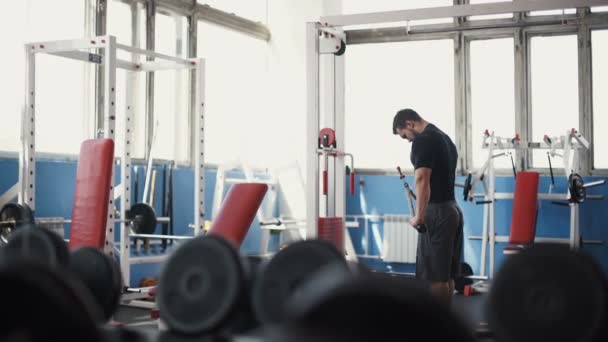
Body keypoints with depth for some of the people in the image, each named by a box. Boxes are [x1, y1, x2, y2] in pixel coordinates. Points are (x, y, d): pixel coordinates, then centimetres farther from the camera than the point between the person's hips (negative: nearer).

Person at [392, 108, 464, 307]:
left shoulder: (423, 140, -11)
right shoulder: (444, 138, 20)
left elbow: (422, 179, -21)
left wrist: (419, 215, -21)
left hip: (436, 211, -10)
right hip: (453, 209, 10)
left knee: (434, 276, -6)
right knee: (446, 275, 13)